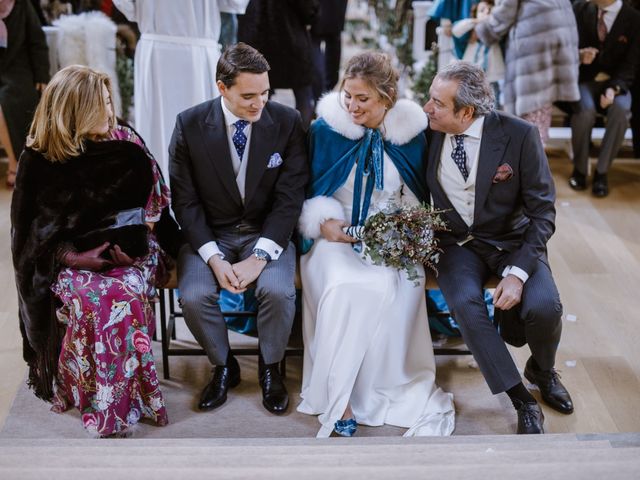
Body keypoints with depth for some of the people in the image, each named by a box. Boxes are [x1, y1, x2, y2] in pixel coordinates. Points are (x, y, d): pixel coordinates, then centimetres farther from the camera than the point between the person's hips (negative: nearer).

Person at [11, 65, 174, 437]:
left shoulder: (125, 144, -1)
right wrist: (72, 257, -15)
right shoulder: (39, 160, -4)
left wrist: (135, 243, -11)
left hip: (127, 250, 1)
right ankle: (88, 392, -16)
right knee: (88, 297, -33)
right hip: (69, 257, -1)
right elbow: (33, 230, -1)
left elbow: (152, 205, 5)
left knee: (124, 293, -31)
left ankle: (124, 395, -16)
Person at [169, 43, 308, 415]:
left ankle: (270, 368, 3)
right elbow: (185, 200, -6)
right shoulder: (190, 125, -10)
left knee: (278, 291, -28)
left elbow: (289, 198, -10)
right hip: (209, 234, 1)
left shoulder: (287, 122, -10)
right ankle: (224, 366, 7)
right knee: (194, 296, -24)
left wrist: (259, 257, -20)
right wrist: (214, 258, -19)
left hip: (267, 231, 0)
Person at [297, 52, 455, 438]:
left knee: (384, 288, -32)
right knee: (343, 287, -33)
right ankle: (335, 393, -23)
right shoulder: (326, 129, 0)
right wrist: (324, 222, -12)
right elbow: (308, 191, 7)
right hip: (338, 238, -1)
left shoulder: (410, 132, 2)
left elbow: (419, 198, 13)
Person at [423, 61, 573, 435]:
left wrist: (517, 272, -23)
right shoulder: (428, 134, -8)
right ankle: (523, 401, -13)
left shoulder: (520, 135, -15)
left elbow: (543, 214, -12)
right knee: (465, 304, -29)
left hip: (513, 240, -1)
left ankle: (542, 370, 11)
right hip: (457, 243, 1)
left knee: (544, 307, -26)